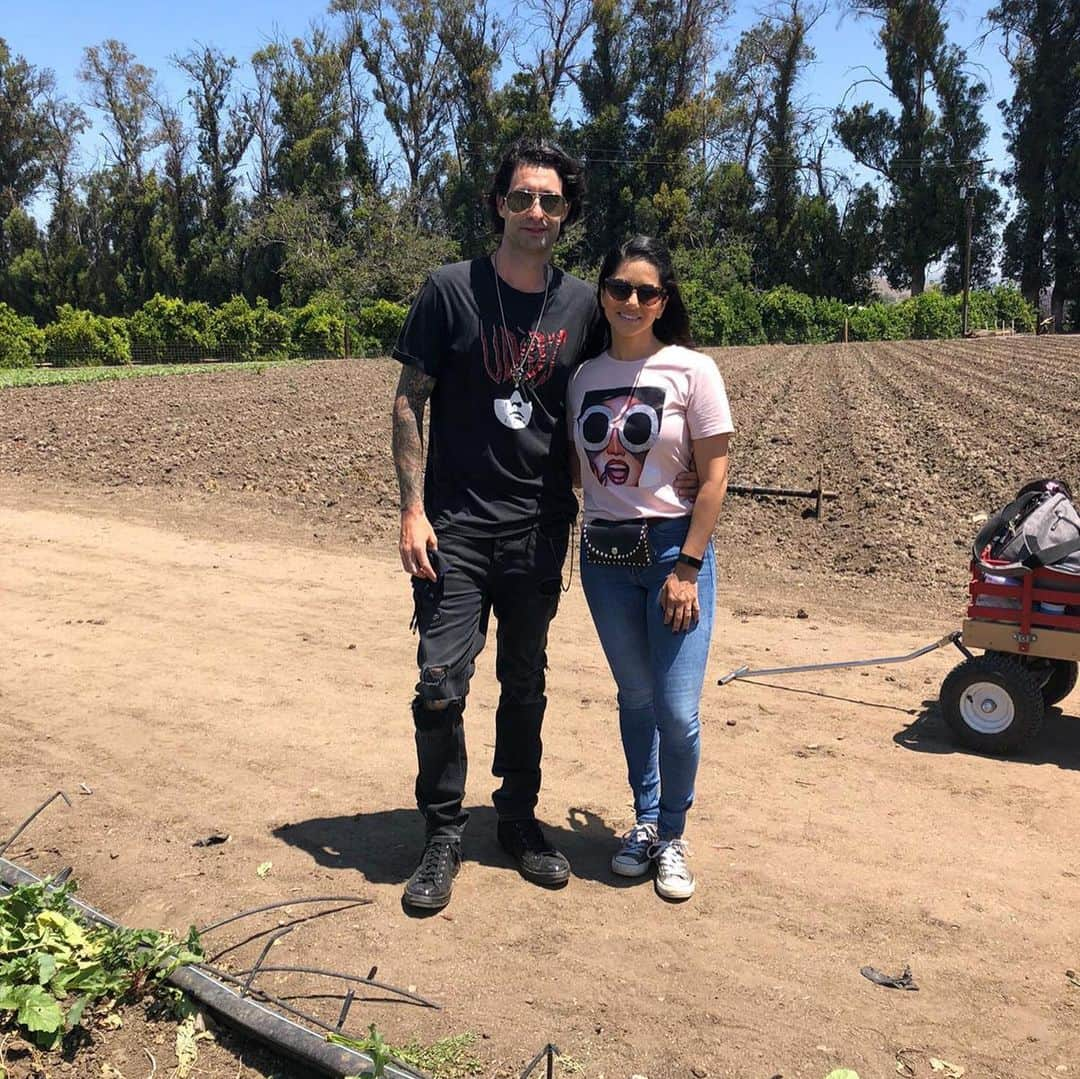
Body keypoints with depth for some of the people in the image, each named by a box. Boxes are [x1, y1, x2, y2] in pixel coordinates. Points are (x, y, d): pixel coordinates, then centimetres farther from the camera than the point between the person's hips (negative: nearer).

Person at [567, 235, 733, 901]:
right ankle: (645, 822, 32)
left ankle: (673, 834, 18)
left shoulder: (692, 371, -6)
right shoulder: (585, 376, 5)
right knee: (635, 698, 14)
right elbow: (575, 469, 12)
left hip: (673, 547, -3)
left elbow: (714, 476, -8)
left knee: (677, 712, -5)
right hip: (604, 554, 4)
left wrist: (687, 569, -13)